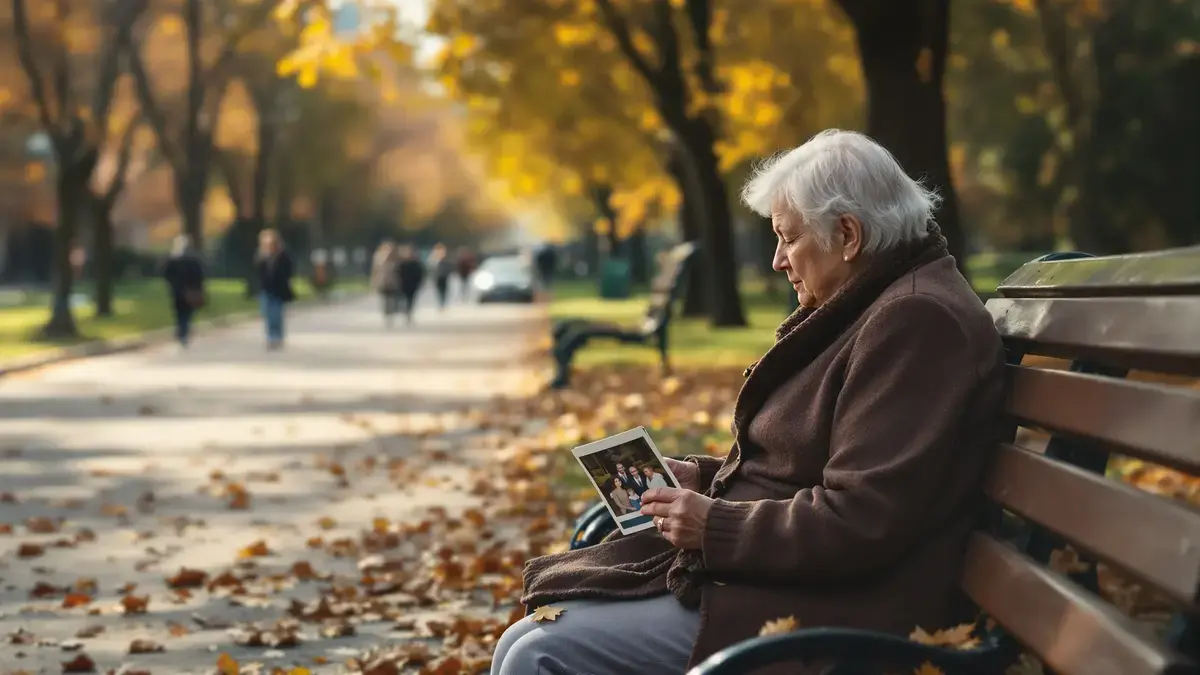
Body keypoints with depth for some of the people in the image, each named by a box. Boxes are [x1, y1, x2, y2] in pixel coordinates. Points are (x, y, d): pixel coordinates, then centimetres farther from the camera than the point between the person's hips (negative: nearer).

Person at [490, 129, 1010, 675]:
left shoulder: (917, 322, -17)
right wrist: (700, 478, 10)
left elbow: (854, 522, -24)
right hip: (763, 573, 11)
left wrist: (715, 525, -15)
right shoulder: (867, 311, 17)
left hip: (816, 617, -11)